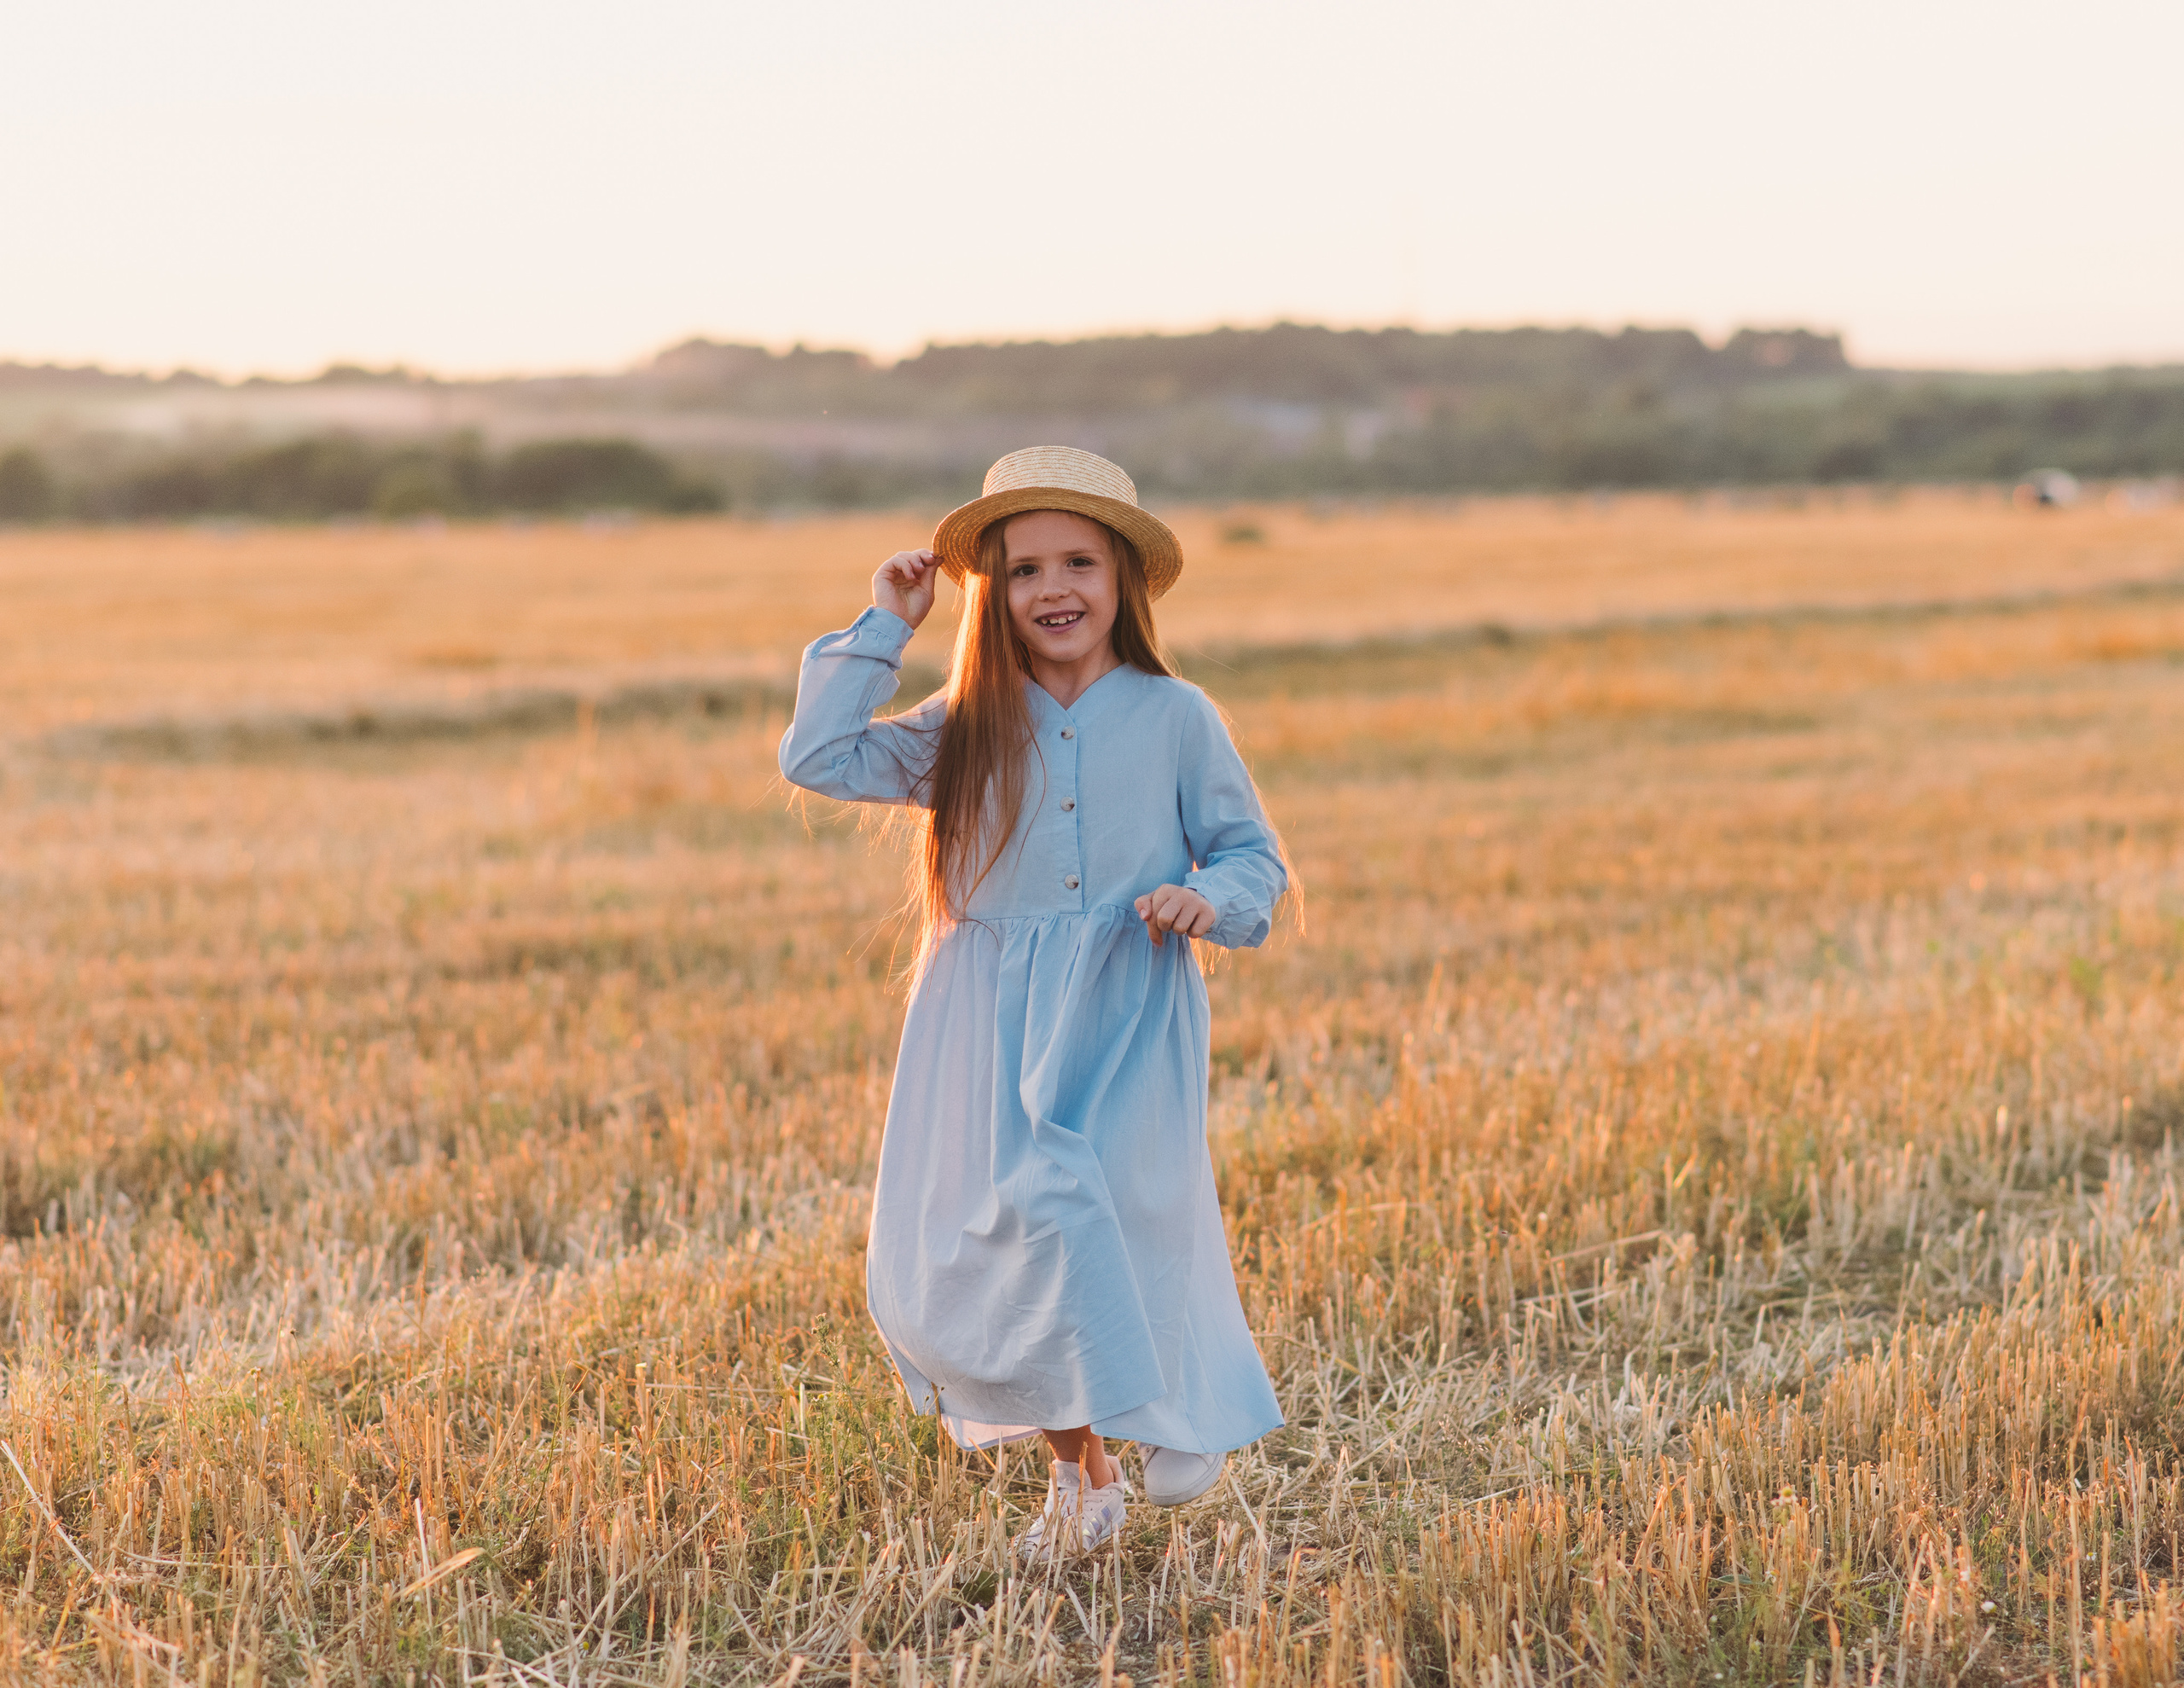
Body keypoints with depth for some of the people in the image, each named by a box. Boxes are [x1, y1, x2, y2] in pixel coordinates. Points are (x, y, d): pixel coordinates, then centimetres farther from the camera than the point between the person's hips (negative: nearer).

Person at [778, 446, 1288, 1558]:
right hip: (995, 1027, 3)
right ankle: (1080, 1470, 19)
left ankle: (1184, 1415, 12)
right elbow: (818, 758, 0)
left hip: (1129, 1016, -2)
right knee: (975, 1250, -2)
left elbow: (1253, 855, 8)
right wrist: (881, 629, 2)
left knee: (1127, 1218, -18)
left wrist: (1210, 898, -14)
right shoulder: (966, 731, 8)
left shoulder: (1174, 718, 3)